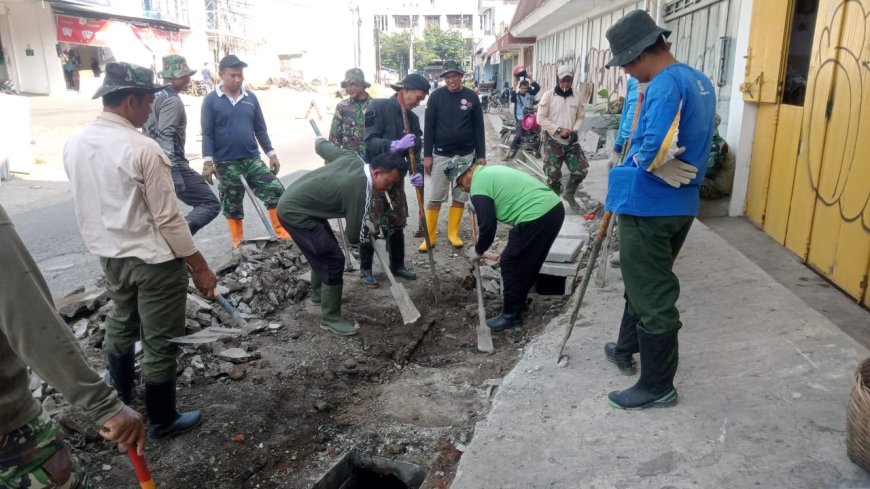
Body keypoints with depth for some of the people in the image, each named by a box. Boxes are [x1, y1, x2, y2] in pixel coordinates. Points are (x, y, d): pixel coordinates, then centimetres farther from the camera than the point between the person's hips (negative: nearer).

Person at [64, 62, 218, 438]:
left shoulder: (74, 143, 0)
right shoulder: (143, 149, -22)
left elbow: (87, 203, 11)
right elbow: (168, 219, -21)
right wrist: (200, 268, -13)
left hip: (110, 255, 8)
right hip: (155, 260, -8)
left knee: (121, 324, 28)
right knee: (159, 342, 7)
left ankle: (119, 398, 49)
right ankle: (162, 420, 23)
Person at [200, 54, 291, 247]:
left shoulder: (251, 98, 6)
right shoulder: (211, 100, -5)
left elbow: (260, 129, 11)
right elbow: (207, 133, -6)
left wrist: (271, 154, 9)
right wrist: (208, 162, -13)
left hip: (253, 159, 3)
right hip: (226, 163, -3)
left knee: (276, 191, -6)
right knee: (232, 205, 8)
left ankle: (283, 233, 5)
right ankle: (239, 243, 22)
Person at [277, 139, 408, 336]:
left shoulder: (352, 157, -4)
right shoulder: (359, 191, -25)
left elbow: (321, 144, 13)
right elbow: (354, 236, -16)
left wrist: (321, 140, 37)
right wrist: (366, 232, 7)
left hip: (292, 199, 10)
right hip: (294, 212, -10)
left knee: (324, 249, 25)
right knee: (334, 259, -9)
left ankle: (318, 293, 45)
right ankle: (330, 318, 3)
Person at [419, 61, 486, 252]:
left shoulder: (472, 97, 0)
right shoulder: (436, 96, -3)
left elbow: (478, 128, 3)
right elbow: (429, 127, -3)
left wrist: (481, 155, 0)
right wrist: (427, 155, -7)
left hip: (466, 156, 2)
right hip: (441, 155, -2)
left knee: (461, 197, 8)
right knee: (435, 199, 0)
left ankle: (453, 233, 21)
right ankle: (429, 236, 9)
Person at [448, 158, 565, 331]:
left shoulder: (478, 186, -6)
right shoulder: (492, 172, 23)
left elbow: (487, 226, -5)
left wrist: (478, 251, 13)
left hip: (536, 218, -10)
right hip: (555, 207, 10)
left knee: (511, 264, 4)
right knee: (529, 262, 24)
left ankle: (511, 315, 14)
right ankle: (518, 300, 39)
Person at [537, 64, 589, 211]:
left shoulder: (576, 97, 5)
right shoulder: (548, 95, -7)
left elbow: (580, 116, 13)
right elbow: (541, 118, -10)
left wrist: (574, 130, -8)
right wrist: (559, 130, -17)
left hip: (571, 141, 4)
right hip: (553, 141, -4)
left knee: (582, 169, -1)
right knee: (553, 175, -2)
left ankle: (569, 194, 24)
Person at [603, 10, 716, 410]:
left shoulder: (665, 84, -19)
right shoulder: (701, 81, 12)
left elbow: (654, 151, -30)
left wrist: (636, 160, -10)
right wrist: (674, 168, 9)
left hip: (649, 207, -10)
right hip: (680, 204, 10)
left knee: (652, 295, 0)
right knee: (644, 282, 23)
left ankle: (658, 386, 12)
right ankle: (626, 349, 40)